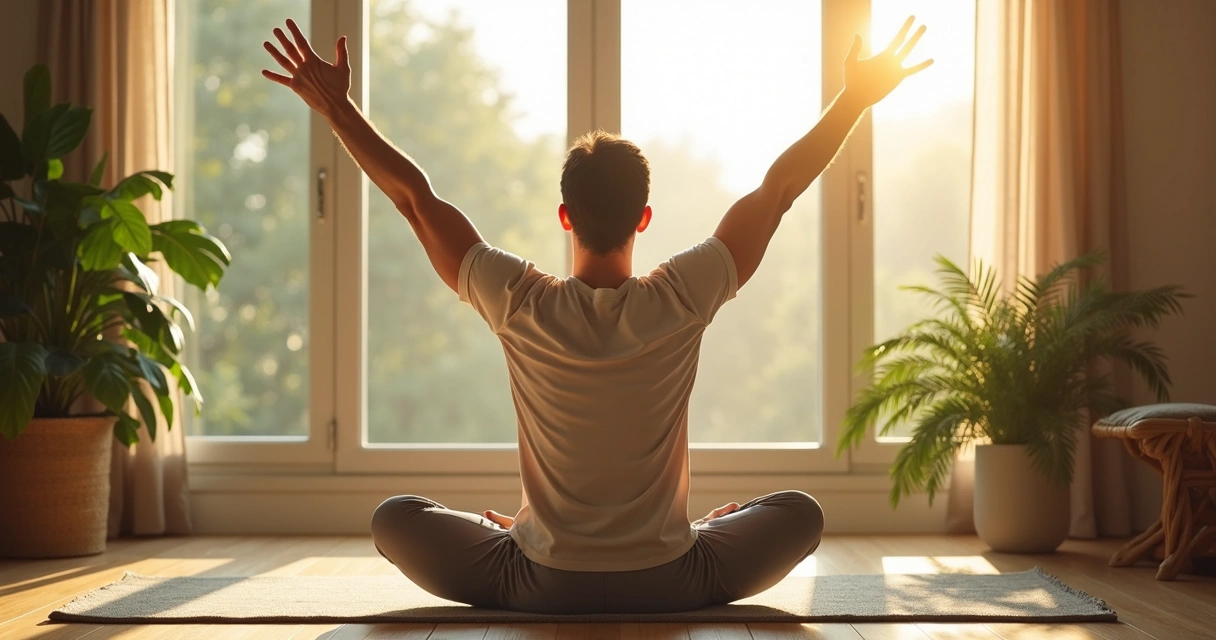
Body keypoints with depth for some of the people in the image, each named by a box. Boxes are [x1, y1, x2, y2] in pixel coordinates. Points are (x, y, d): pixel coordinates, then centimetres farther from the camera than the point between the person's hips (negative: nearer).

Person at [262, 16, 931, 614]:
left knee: (394, 517, 20)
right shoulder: (682, 301, -14)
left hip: (539, 588, 0)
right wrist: (858, 95, 4)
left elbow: (415, 197, -6)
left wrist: (335, 104, 2)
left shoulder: (520, 305, -14)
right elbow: (778, 189, -5)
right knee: (799, 511, 22)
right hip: (671, 587, 1)